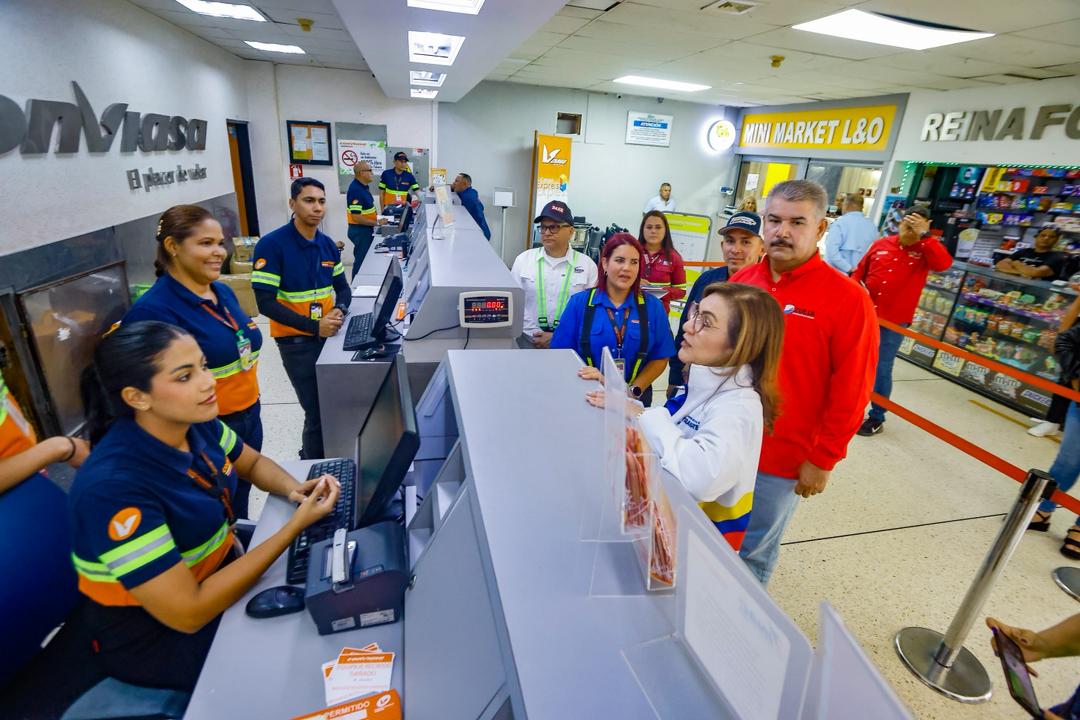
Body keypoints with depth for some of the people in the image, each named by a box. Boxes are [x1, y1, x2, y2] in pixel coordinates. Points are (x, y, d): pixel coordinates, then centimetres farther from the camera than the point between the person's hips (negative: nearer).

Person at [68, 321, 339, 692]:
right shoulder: (114, 486, -32)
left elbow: (253, 464, 9)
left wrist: (292, 488, -14)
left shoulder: (196, 422, -11)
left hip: (220, 568, 6)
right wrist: (297, 525, -30)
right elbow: (188, 613, -30)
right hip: (155, 636, -6)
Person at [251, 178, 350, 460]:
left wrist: (340, 310, -12)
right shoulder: (272, 244, -15)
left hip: (330, 334, 6)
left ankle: (312, 456, 42)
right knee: (318, 413, 0)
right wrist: (313, 326, -25)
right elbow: (266, 302, -19)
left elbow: (342, 287, 11)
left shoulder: (328, 244, 3)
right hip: (297, 342, -6)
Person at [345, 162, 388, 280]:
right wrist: (377, 223, -21)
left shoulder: (364, 186, 7)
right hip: (360, 231, -10)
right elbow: (356, 217, -27)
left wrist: (377, 215, 9)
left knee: (366, 258, 18)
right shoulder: (356, 190, -23)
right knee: (361, 260, -1)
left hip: (366, 229, 10)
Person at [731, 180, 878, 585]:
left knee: (754, 553, 14)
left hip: (782, 459, -4)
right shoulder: (742, 281, 0)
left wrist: (822, 460, -9)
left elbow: (850, 394, -11)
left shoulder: (848, 299, -14)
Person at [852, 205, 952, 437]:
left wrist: (924, 235, -24)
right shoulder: (881, 245, 5)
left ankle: (877, 417, 16)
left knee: (882, 370, 1)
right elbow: (859, 272, 11)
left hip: (894, 322, -3)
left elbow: (944, 263, -22)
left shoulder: (925, 251, -1)